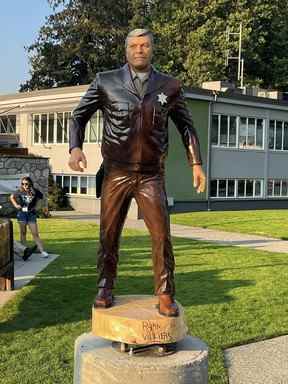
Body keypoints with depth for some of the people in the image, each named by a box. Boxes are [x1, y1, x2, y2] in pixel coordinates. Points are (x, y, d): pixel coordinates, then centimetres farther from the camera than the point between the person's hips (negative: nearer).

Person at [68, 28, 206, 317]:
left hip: (151, 176, 0)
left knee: (162, 236, -7)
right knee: (109, 235, 7)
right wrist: (75, 147, -8)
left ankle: (165, 295, 4)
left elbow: (186, 126, 15)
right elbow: (79, 116, 10)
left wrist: (196, 163, 6)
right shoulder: (106, 82, 1)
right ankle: (105, 288, 24)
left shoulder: (169, 86, 5)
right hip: (116, 174, 0)